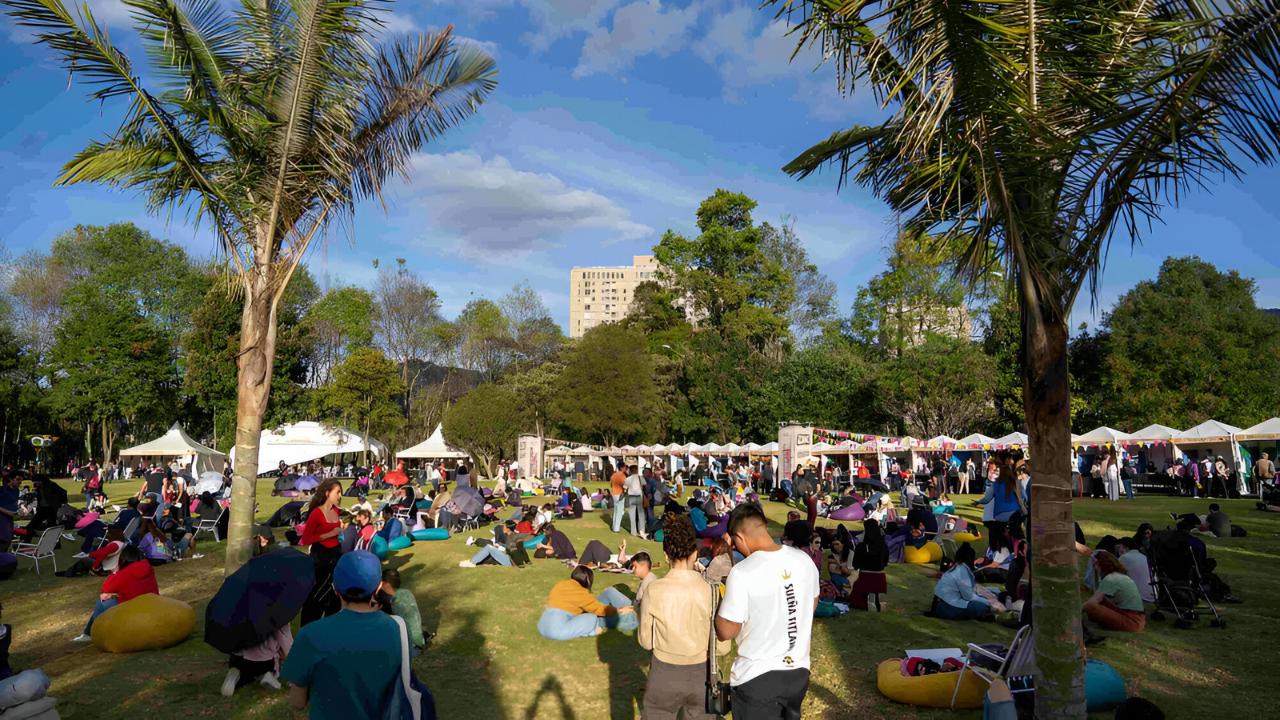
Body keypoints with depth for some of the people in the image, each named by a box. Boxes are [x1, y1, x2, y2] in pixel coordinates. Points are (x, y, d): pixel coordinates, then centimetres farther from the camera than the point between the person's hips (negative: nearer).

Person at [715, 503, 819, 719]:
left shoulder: (742, 572, -23)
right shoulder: (804, 560, -4)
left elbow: (726, 632, -16)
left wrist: (721, 604, 0)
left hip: (757, 678, -6)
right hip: (798, 673, 6)